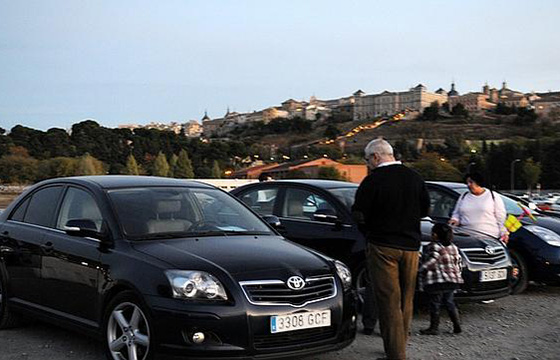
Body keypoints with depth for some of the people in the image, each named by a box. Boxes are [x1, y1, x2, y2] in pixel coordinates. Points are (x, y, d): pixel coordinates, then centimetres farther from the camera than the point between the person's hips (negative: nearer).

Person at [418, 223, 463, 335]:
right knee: (449, 302, 16)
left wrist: (421, 269, -19)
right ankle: (457, 325, 14)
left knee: (435, 303, 0)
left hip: (436, 281, -7)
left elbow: (432, 261, -25)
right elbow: (459, 263, 14)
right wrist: (456, 273, 25)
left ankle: (434, 327, 3)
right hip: (452, 280, 7)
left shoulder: (434, 246, -12)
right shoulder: (453, 247, 12)